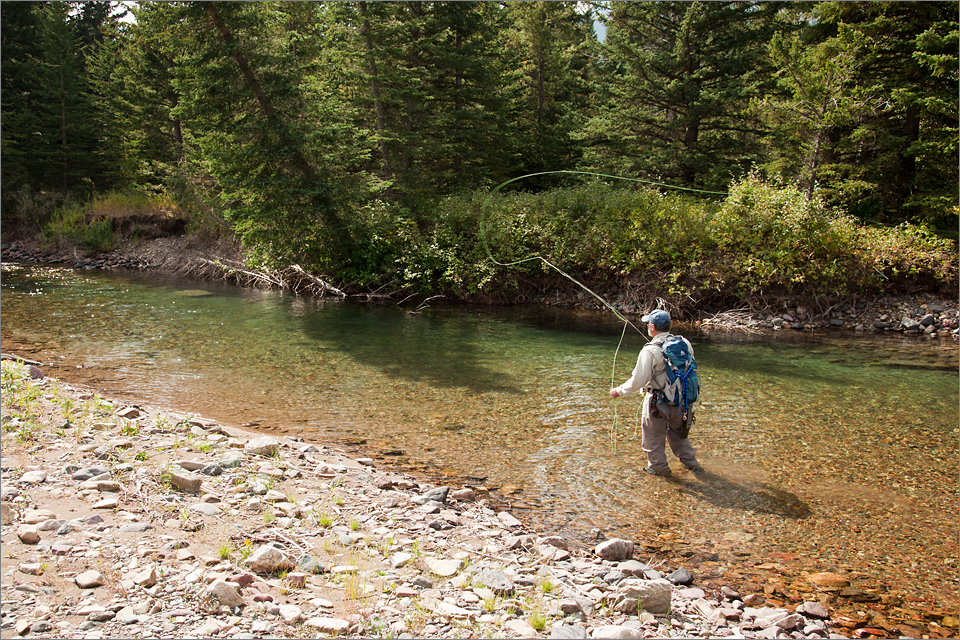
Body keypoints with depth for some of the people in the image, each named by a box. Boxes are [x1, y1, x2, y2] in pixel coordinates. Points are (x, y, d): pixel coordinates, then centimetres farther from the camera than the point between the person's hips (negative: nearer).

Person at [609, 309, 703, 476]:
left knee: (654, 435, 13)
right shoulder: (684, 344, -4)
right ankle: (690, 462, 33)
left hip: (657, 401, -6)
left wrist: (619, 391, -6)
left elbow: (638, 380, -20)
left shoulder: (650, 351, -22)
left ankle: (658, 467, 25)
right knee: (677, 431, 26)